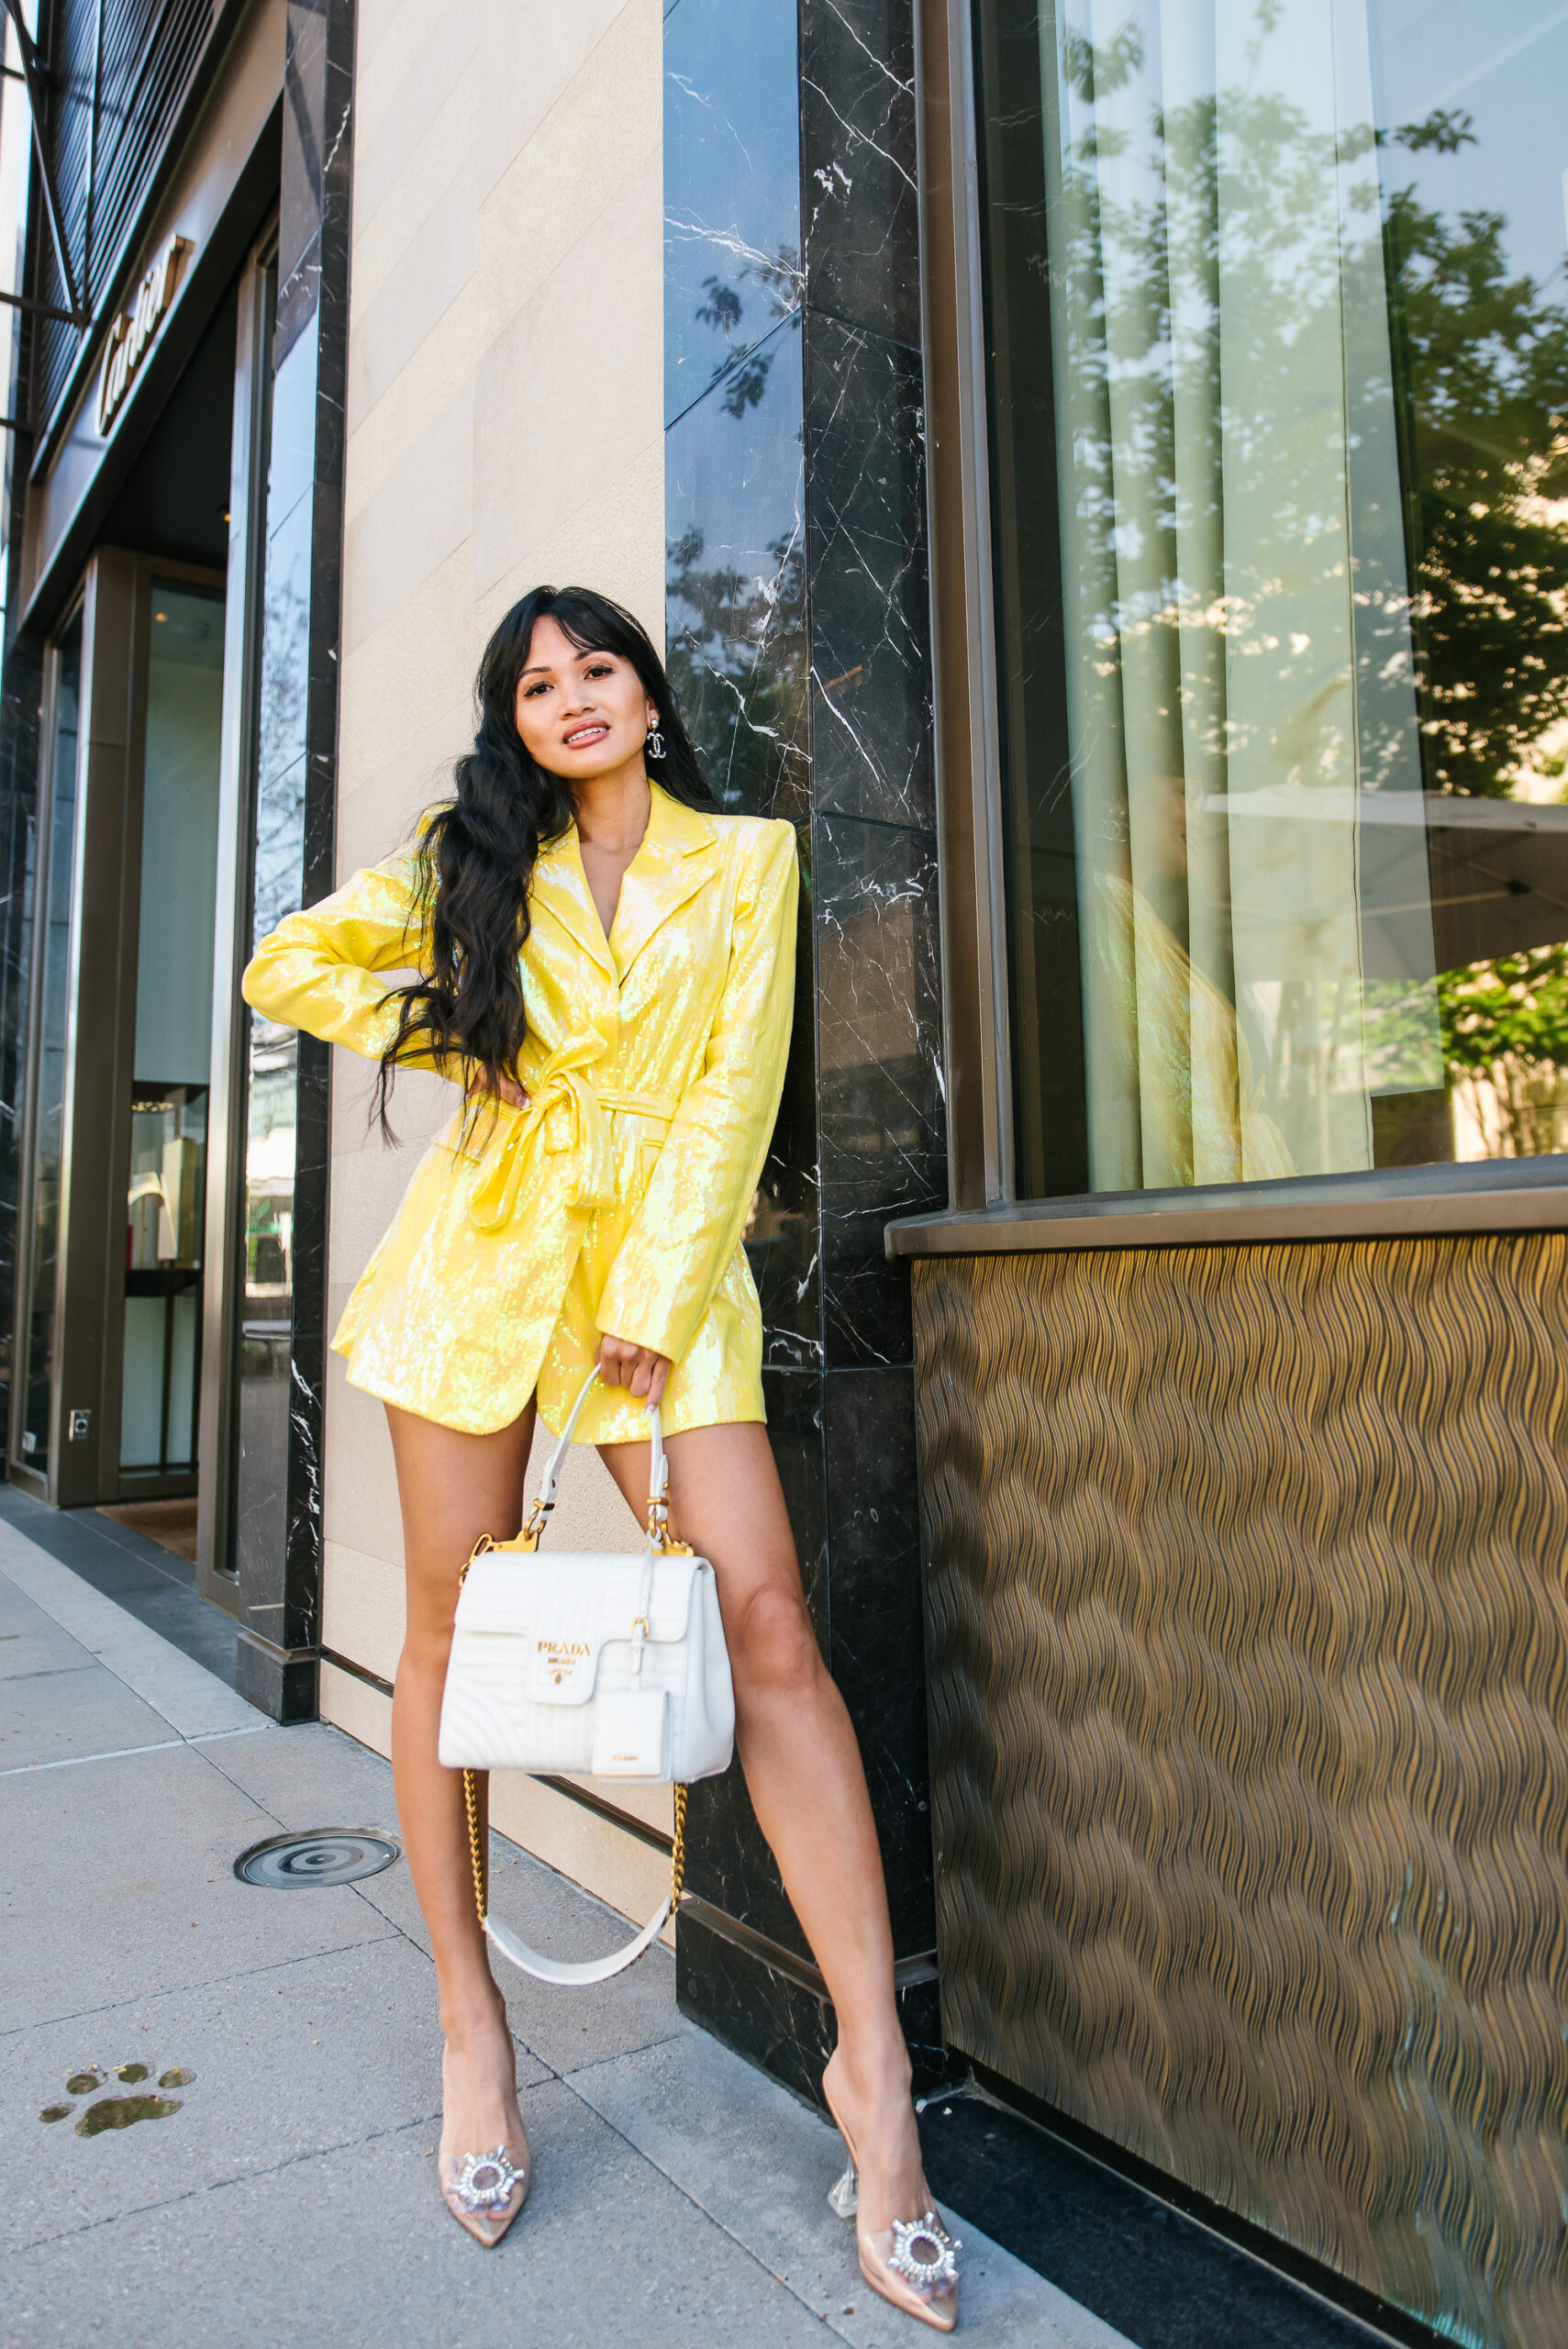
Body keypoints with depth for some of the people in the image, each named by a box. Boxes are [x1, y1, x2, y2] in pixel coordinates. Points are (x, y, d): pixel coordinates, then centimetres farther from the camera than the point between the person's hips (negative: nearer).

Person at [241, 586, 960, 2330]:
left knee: (765, 1622, -13)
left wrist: (657, 1298, -9)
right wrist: (451, 1040, 4)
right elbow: (291, 966, 16)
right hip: (483, 1257, 2)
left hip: (667, 1267, -2)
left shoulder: (746, 857, 7)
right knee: (454, 1626, 5)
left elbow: (737, 1087, -2)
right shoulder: (478, 861, 13)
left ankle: (871, 2067, -3)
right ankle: (469, 2020, 23)